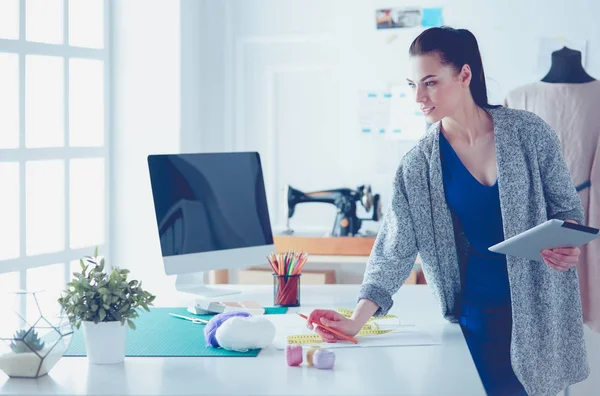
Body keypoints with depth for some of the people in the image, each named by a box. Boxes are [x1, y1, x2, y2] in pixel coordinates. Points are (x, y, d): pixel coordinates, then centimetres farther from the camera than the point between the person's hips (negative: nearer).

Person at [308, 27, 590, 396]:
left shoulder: (528, 132, -4)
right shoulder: (418, 165, -2)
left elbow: (567, 206, 5)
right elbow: (395, 250, -4)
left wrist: (567, 241, -19)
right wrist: (357, 321, -15)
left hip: (543, 306, 0)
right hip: (478, 317, 0)